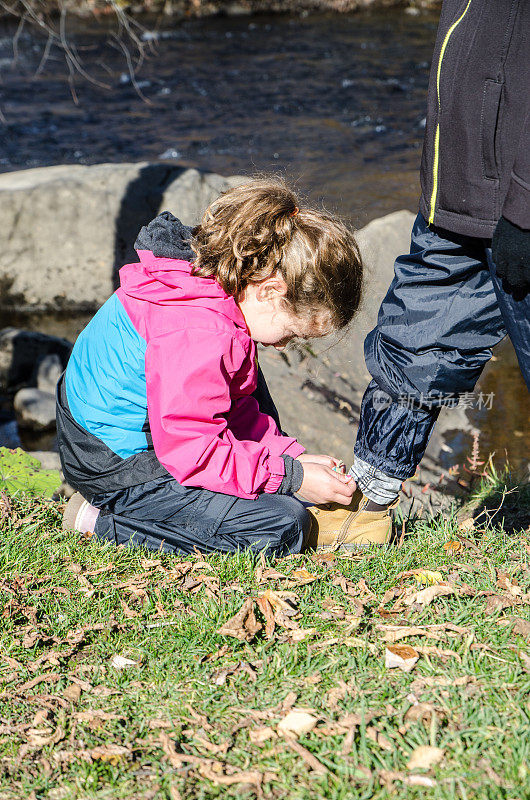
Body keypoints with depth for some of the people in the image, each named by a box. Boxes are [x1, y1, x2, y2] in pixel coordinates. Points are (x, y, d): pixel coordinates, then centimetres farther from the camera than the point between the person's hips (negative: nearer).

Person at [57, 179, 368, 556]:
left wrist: (291, 455, 0)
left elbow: (236, 409, 11)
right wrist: (292, 476, -21)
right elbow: (192, 454, -29)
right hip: (118, 469, -11)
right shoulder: (200, 336, -31)